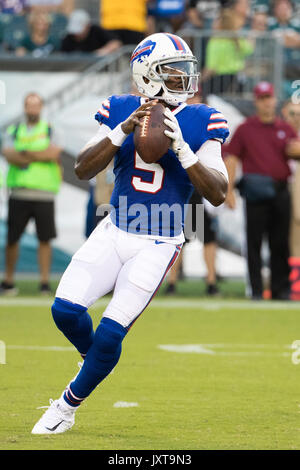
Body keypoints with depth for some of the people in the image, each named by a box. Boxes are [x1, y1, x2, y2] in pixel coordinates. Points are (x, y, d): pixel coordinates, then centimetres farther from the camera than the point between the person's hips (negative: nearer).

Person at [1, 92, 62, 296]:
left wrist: (25, 154, -8)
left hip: (44, 194, -1)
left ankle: (45, 282, 2)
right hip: (19, 193, 1)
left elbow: (55, 153, -9)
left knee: (45, 239, -3)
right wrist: (41, 155, -11)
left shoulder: (50, 130, 9)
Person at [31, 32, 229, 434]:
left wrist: (181, 148, -23)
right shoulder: (121, 111, 1)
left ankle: (69, 405, 13)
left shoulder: (199, 122, -5)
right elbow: (83, 170, -8)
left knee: (110, 334, -10)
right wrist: (124, 130, -21)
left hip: (157, 246, -2)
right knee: (66, 309, -14)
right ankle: (97, 360, 20)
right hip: (114, 233, 2)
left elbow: (218, 194, -12)